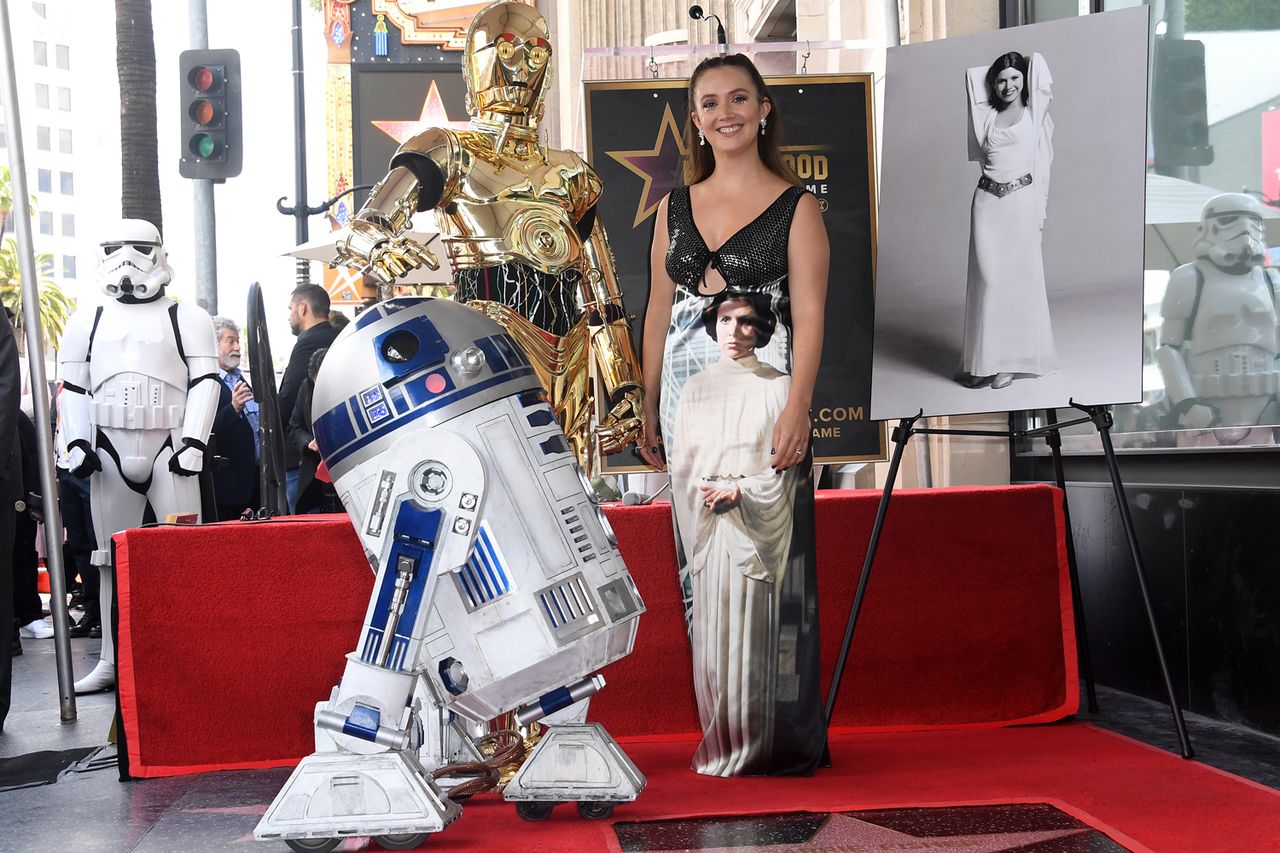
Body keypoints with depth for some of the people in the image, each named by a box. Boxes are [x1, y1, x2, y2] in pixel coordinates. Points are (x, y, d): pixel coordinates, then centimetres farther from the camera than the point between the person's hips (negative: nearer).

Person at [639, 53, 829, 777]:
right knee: (704, 561, 6)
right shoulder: (676, 207, 14)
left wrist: (796, 410, -16)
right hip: (689, 399, 5)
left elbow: (809, 315, -5)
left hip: (762, 395, -4)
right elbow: (658, 311, 16)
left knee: (761, 556, -6)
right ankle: (724, 731, 17)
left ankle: (777, 735, 5)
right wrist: (649, 409, 12)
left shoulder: (796, 206, 1)